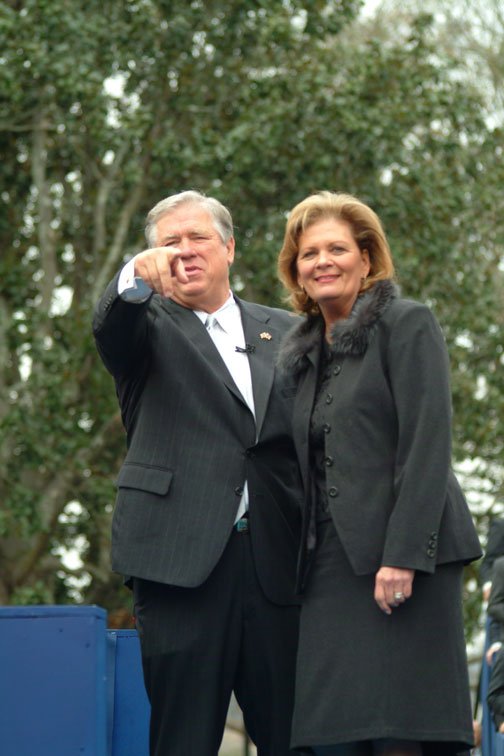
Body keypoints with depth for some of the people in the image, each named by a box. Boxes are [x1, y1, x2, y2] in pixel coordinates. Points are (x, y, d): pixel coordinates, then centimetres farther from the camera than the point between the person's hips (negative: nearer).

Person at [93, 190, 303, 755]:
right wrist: (137, 278, -35)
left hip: (276, 561, 3)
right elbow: (111, 328, -13)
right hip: (184, 559, -3)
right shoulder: (150, 326, 11)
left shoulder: (285, 333, 19)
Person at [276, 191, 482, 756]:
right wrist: (302, 566, 11)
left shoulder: (407, 325, 0)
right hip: (331, 566, 6)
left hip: (399, 562, -6)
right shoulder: (303, 353, 20)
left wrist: (403, 555, -19)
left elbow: (427, 446, -10)